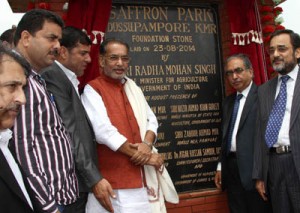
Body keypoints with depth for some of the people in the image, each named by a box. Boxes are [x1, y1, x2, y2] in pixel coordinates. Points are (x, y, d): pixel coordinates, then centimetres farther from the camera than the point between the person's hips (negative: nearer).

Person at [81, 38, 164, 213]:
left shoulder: (134, 87, 15)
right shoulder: (92, 89, -6)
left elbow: (151, 119, 11)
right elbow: (103, 130, -17)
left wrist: (147, 144, -11)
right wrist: (141, 154, -15)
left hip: (141, 174, 6)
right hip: (113, 176, -6)